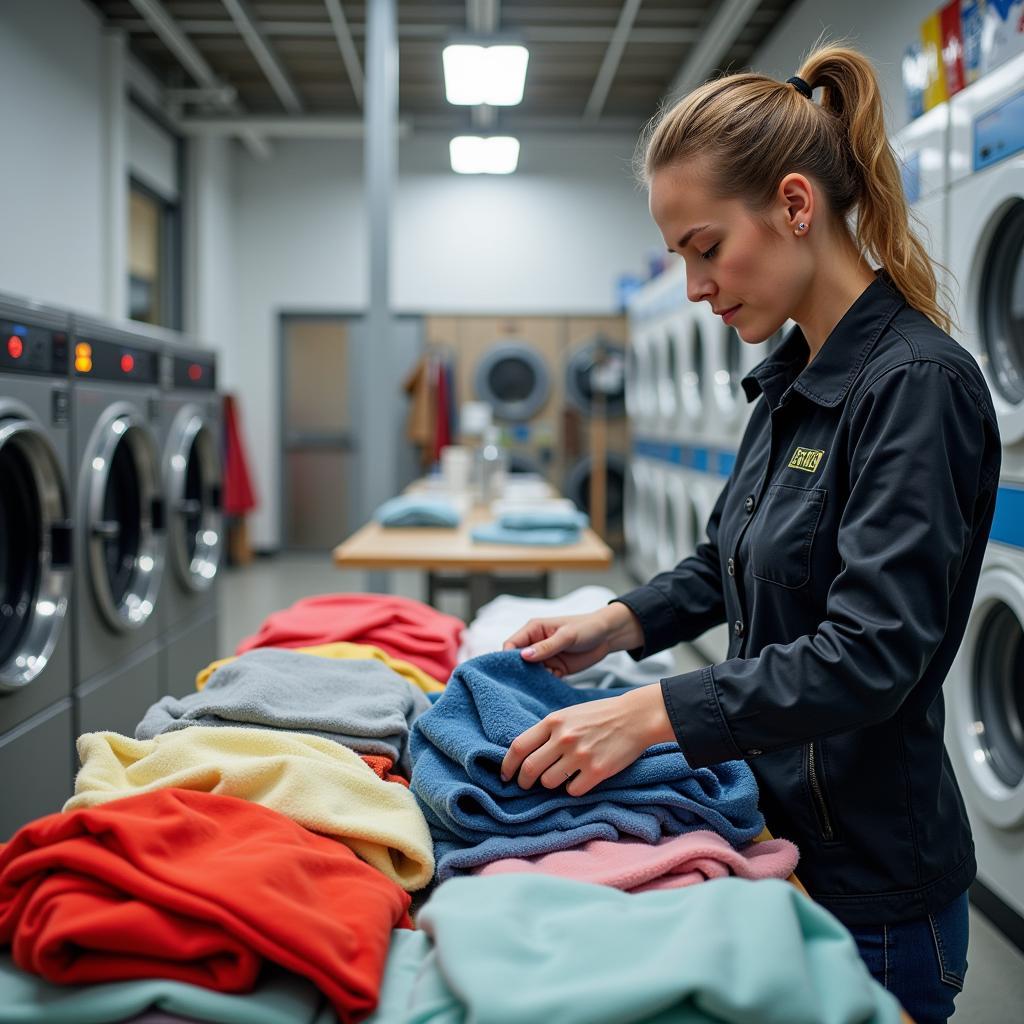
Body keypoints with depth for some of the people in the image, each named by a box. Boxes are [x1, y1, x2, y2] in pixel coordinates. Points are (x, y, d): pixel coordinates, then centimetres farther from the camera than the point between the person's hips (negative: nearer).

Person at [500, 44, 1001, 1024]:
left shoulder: (916, 384, -21)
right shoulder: (791, 377, 5)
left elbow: (870, 655, -27)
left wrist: (651, 712, -30)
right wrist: (618, 624, 2)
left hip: (867, 876, -8)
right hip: (777, 831, 8)